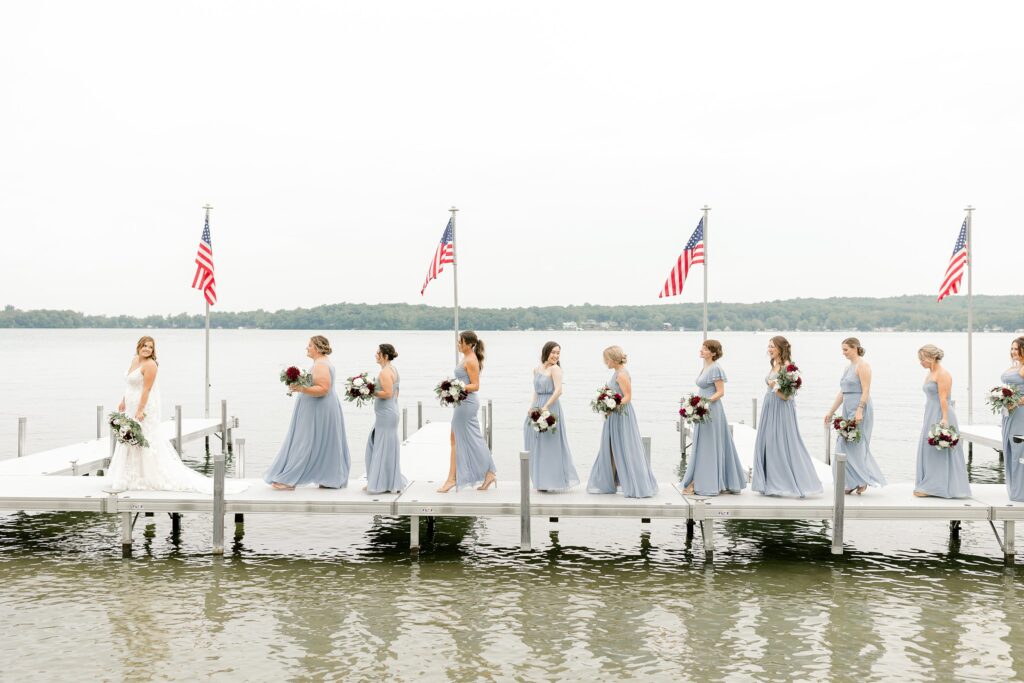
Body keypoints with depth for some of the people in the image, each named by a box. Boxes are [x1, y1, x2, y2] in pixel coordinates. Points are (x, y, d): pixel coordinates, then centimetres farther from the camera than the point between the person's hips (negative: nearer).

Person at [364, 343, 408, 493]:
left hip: (386, 414, -10)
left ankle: (384, 483, 4)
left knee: (384, 447, -3)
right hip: (390, 412, 10)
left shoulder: (385, 372, -16)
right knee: (375, 445, 15)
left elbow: (388, 393, -24)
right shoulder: (393, 370, 14)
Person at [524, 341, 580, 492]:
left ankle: (553, 480, 7)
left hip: (550, 408, -8)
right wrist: (532, 406, 5)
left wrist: (545, 407, -20)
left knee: (550, 444, -3)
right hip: (538, 408, 8)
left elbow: (558, 391, -19)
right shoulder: (537, 369, 12)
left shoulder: (555, 369, -10)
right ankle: (542, 480, 21)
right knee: (537, 444, 12)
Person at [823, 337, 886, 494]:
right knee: (845, 445, 5)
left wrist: (860, 411, -25)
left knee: (856, 444, -6)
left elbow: (866, 391, -16)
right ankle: (852, 483, 9)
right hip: (848, 410, 9)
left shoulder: (863, 366, -9)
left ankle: (863, 480, 4)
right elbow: (842, 393, 19)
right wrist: (831, 411, 17)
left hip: (860, 409, -9)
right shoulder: (848, 367, 17)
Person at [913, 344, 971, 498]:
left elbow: (943, 398, -18)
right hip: (931, 416, 9)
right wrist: (928, 418, 16)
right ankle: (928, 486, 13)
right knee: (928, 450, 9)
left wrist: (944, 419, -24)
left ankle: (932, 487, -1)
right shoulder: (929, 374, 16)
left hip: (940, 415, -9)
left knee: (937, 451, -5)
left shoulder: (942, 374, -11)